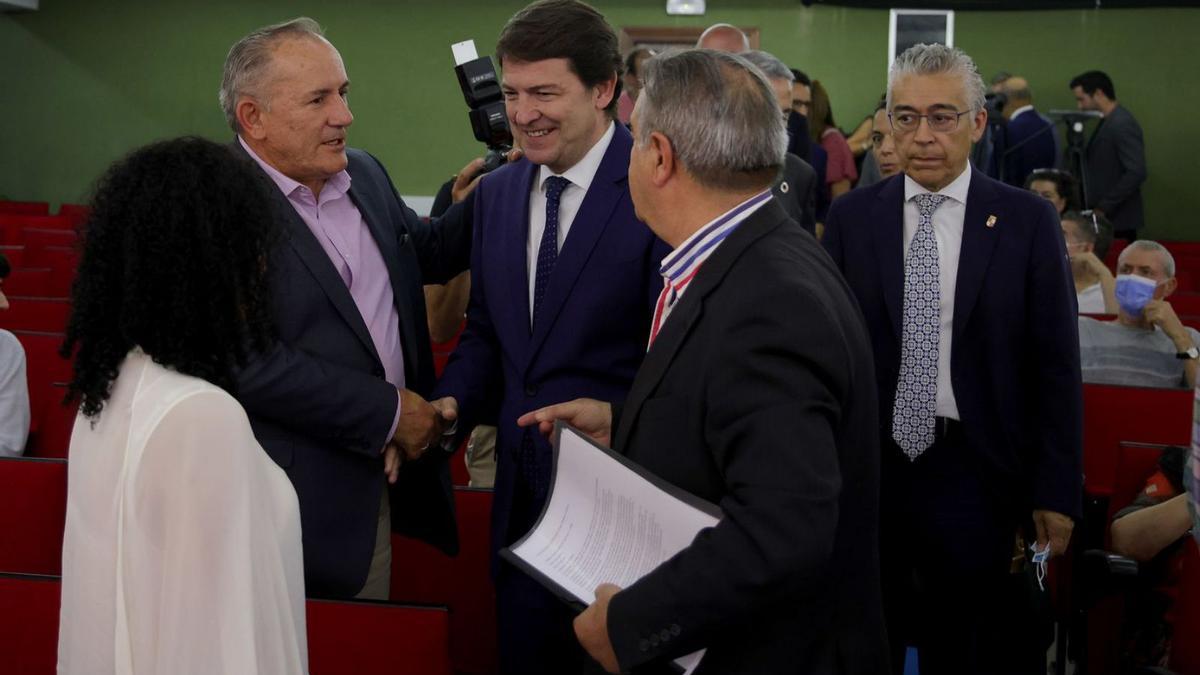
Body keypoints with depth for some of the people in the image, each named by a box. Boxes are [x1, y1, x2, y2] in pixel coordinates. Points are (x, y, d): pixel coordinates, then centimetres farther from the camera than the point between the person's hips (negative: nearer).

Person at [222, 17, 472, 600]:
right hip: (299, 502, -7)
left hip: (379, 481, 7)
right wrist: (388, 412, -16)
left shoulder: (365, 174, 8)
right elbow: (250, 364, -24)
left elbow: (426, 252, 25)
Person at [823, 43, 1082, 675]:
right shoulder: (851, 216, 0)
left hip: (974, 476, -1)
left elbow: (1056, 366, -3)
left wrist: (1056, 491, -4)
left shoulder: (1028, 221, -5)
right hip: (867, 467, 2)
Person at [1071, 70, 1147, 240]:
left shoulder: (1122, 124, -15)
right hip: (1104, 215, 9)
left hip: (1117, 218, -9)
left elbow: (1136, 172, -21)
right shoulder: (1108, 121, 14)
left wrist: (1104, 207, -18)